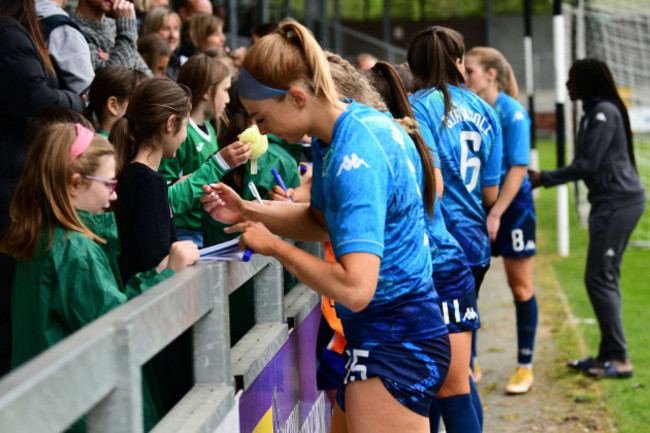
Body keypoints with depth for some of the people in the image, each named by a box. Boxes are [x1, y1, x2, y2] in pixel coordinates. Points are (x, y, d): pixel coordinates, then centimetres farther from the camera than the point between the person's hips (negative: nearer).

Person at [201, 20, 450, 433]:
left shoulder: (355, 159, -26)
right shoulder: (357, 122, 5)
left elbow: (355, 288, -31)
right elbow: (322, 220, 20)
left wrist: (274, 246, -19)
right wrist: (246, 210, 7)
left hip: (395, 341, -10)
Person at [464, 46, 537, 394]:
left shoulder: (512, 113, -12)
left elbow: (518, 168, -15)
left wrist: (495, 214, -20)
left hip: (512, 205, -5)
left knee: (521, 288, 3)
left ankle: (525, 366, 13)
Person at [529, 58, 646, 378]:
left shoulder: (604, 113, -15)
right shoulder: (593, 113, 17)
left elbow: (587, 165, -18)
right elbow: (587, 164, 19)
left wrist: (544, 178, -10)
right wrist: (545, 178, 16)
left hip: (618, 202, -10)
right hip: (609, 201, 10)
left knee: (599, 278, -10)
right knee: (605, 278, 12)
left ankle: (619, 358, -7)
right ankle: (608, 354, 18)